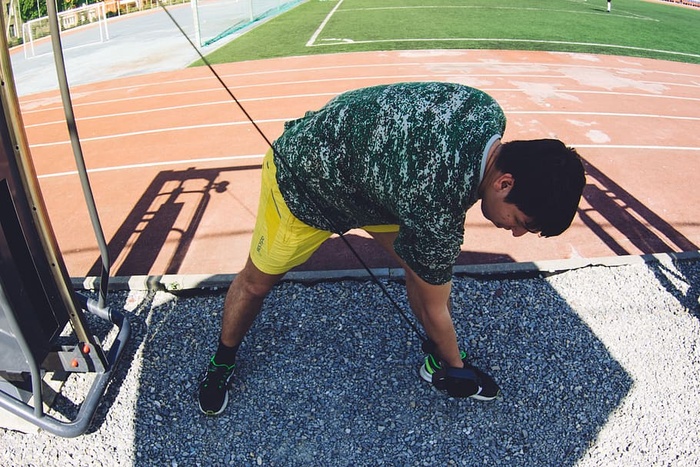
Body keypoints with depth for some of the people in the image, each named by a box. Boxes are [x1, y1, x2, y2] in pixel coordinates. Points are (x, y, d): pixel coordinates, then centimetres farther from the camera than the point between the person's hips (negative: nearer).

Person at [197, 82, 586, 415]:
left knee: (426, 264, 0)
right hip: (302, 180, -7)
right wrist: (455, 364, -1)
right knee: (257, 282, 10)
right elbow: (434, 308, -21)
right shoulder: (436, 211, -38)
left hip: (369, 164, 7)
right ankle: (223, 361, 39)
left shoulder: (488, 111, -18)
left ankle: (442, 363, 21)